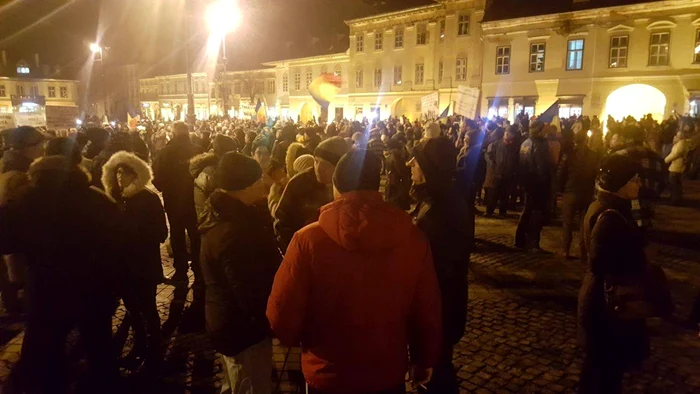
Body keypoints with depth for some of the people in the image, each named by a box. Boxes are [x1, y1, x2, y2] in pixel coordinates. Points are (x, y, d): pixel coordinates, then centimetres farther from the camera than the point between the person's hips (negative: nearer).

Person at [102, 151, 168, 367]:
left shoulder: (149, 199, -12)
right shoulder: (115, 198, 1)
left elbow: (161, 234, -14)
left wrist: (135, 231, -24)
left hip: (145, 264, -5)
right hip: (124, 263, 5)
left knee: (147, 308, 7)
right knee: (132, 307, 17)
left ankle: (153, 350, 23)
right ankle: (140, 345, 35)